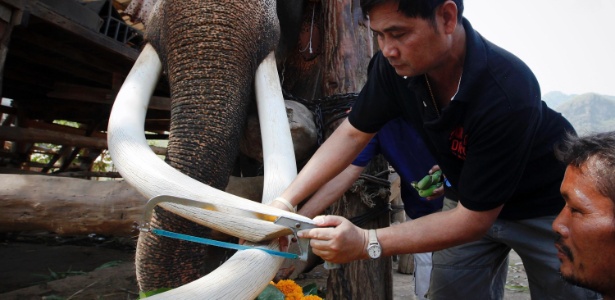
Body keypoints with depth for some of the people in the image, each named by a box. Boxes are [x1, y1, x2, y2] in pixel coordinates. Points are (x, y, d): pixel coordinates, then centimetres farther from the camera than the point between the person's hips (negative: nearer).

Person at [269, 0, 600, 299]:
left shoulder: (508, 93, -37)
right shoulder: (394, 64, -22)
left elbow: (474, 219, -31)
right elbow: (353, 133, -12)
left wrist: (366, 243, -37)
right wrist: (284, 202, -19)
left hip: (548, 207, -3)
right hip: (468, 196, 4)